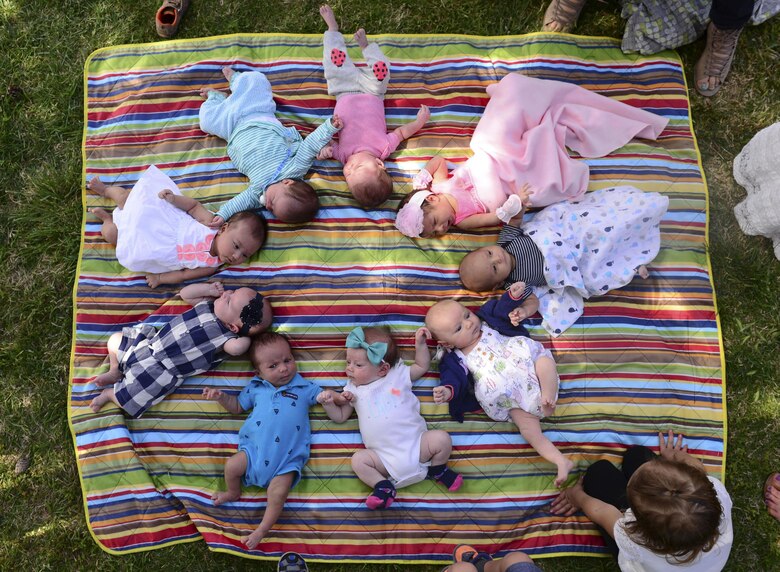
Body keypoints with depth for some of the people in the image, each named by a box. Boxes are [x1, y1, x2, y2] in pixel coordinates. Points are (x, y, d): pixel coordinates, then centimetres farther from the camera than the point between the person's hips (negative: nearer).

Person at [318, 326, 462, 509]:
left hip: (416, 445, 0)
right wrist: (330, 401, -3)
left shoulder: (398, 374, 12)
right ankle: (384, 487, -11)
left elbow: (422, 366, 22)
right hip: (385, 457, 0)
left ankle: (437, 469, 8)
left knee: (441, 438, -20)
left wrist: (420, 343, 9)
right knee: (358, 459, -22)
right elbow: (340, 417, 15)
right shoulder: (353, 390, 15)